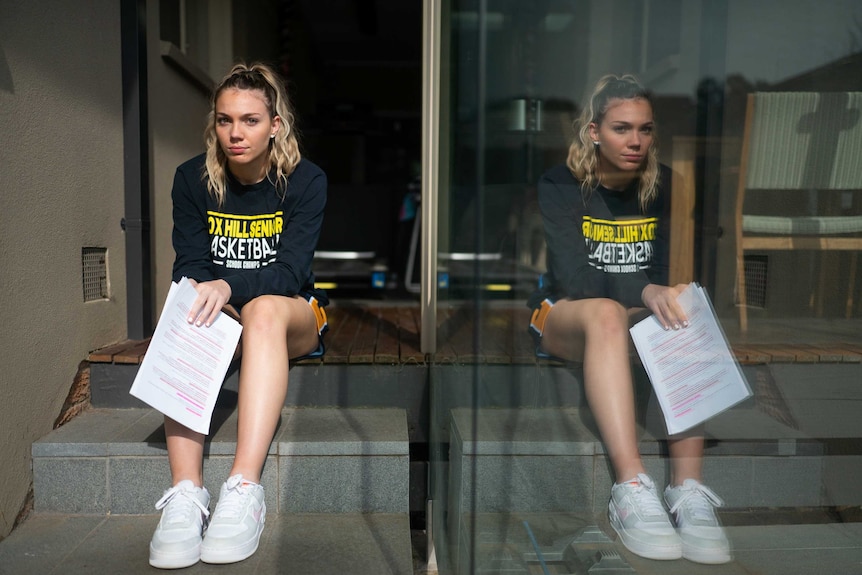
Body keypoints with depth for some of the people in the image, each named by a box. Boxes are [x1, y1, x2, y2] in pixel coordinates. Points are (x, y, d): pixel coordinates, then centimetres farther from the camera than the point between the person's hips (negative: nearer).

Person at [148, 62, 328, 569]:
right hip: (222, 316, 2)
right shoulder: (193, 179, 1)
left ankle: (245, 489, -45)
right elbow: (190, 265, -3)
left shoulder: (306, 180, -7)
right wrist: (202, 292, -27)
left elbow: (290, 270, -17)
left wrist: (230, 287, -36)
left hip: (293, 318, -2)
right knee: (187, 321, -32)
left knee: (265, 310, -37)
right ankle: (186, 492, -40)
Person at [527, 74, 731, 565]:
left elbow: (670, 275, -1)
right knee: (607, 312, -38)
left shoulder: (664, 186, 3)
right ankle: (632, 490, -46)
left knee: (684, 322, -31)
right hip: (564, 319, -3)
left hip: (642, 318, 3)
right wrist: (646, 293, -37)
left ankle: (689, 490, -38)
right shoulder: (561, 185, -8)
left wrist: (668, 300, -25)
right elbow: (575, 279, -20)